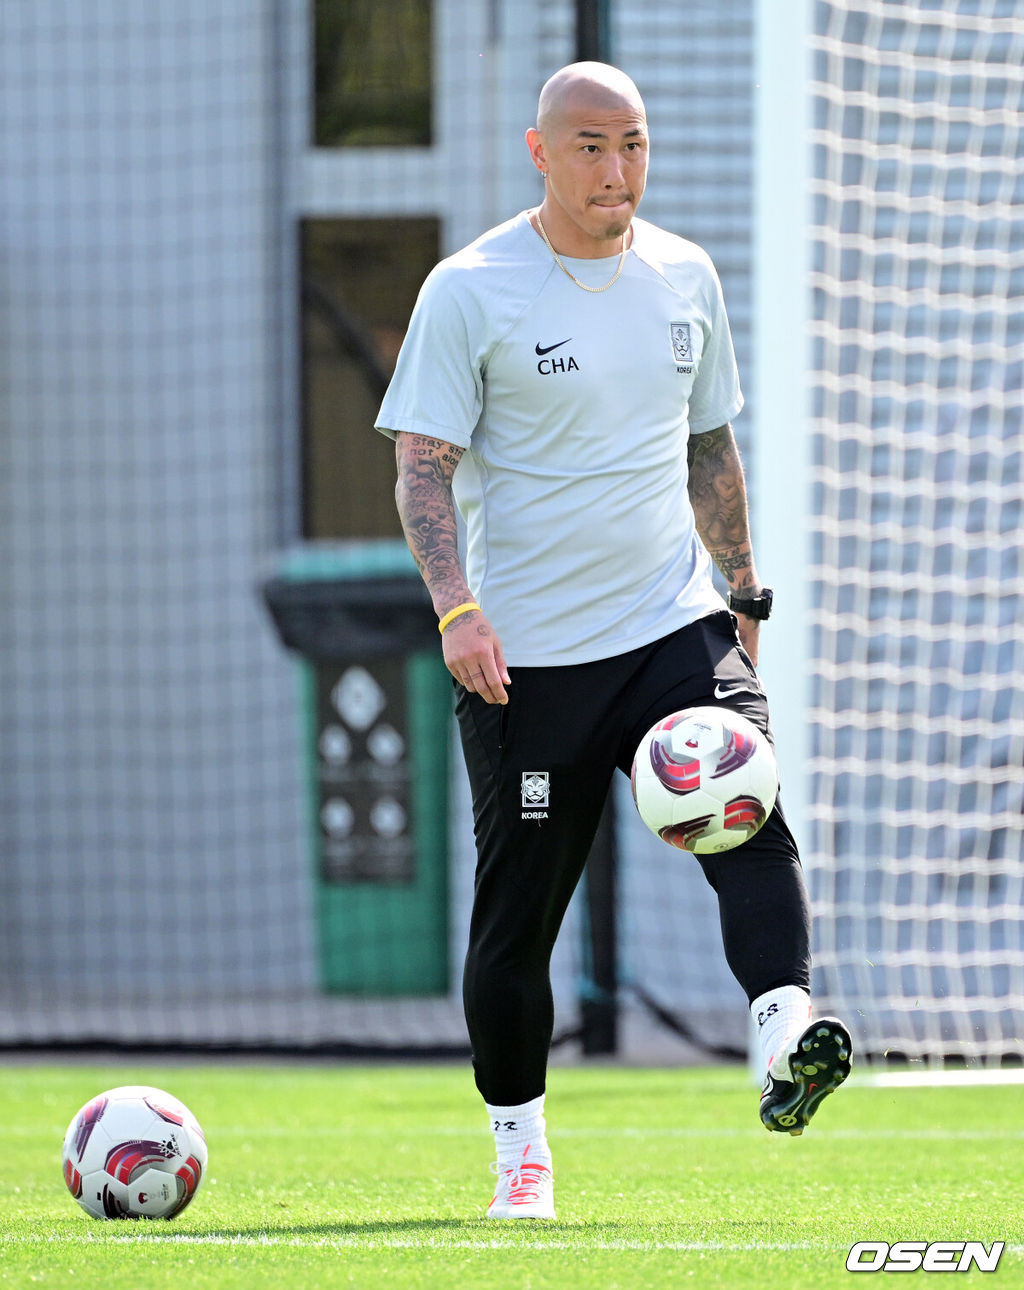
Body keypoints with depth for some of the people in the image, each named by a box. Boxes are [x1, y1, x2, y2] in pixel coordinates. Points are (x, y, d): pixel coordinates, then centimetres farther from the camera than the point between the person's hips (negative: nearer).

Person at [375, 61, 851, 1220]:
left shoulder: (683, 277, 10)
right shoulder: (471, 290, -5)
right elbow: (423, 467, -8)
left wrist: (742, 594, 19)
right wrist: (456, 606, -22)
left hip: (674, 624, 3)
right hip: (525, 652, -3)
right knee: (518, 908, 2)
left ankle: (786, 1035, -37)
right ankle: (520, 1151, 15)